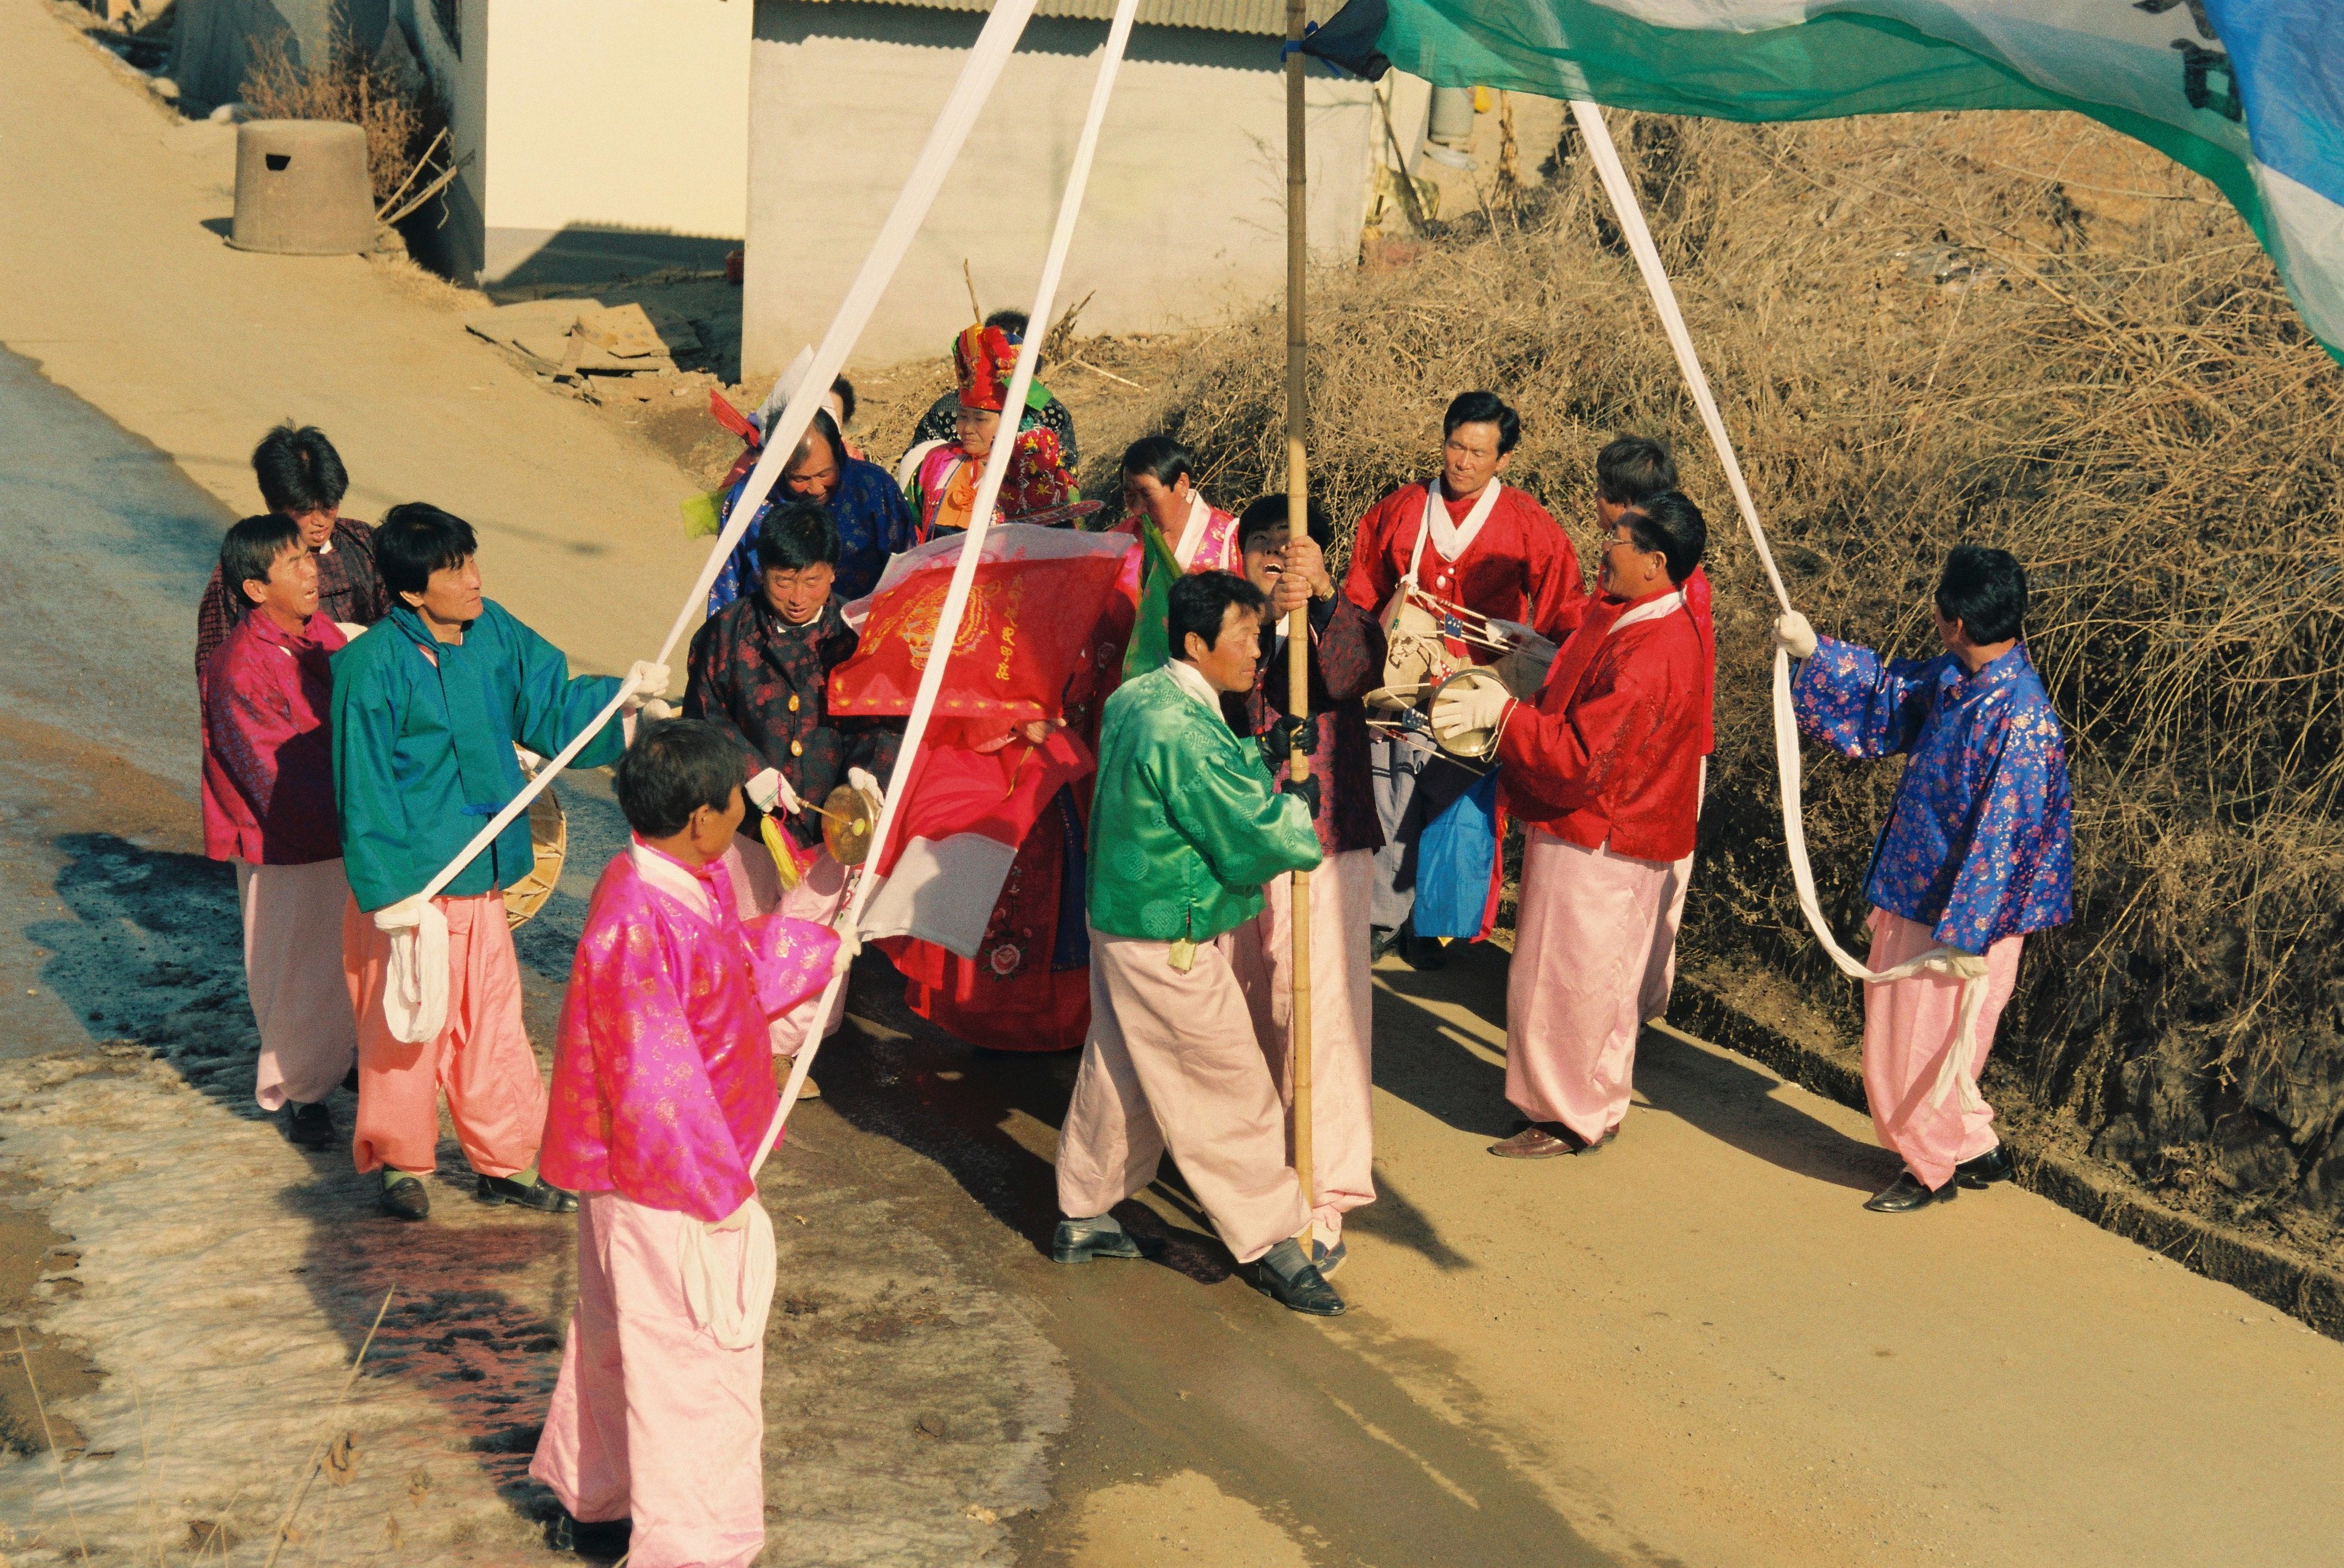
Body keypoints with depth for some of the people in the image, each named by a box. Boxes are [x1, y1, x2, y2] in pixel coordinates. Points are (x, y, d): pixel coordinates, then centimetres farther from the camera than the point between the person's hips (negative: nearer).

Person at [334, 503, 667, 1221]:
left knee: (492, 1017, 15)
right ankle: (399, 1161, 28)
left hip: (480, 876, 6)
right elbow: (366, 789, -16)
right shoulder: (372, 666, -19)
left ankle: (505, 1161, 29)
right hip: (410, 883, -6)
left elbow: (552, 708, 9)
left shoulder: (495, 634, 0)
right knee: (404, 1026, 8)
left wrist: (623, 691, -9)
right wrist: (388, 891, -17)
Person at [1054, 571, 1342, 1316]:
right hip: (1169, 946, -10)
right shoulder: (1186, 737, -27)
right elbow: (1254, 842, -24)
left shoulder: (1136, 698, 4)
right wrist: (1300, 805, -5)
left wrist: (1271, 789, -4)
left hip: (1120, 921, 10)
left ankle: (1082, 1217, 35)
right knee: (1229, 1090, 2)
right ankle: (1273, 1243, 12)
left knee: (1117, 1073, 22)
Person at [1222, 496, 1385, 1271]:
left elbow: (1349, 676, -25)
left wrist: (1321, 595, -42)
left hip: (1326, 851, -3)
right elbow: (1227, 690, -18)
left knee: (1324, 1022, -6)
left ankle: (1326, 1202, -3)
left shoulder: (1348, 626, -1)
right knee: (1241, 1013, 13)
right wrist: (1268, 615, -36)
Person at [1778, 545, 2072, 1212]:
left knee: (1919, 1045, 6)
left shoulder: (2019, 716, -27)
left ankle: (1935, 1167, 27)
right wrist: (1814, 651, 16)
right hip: (1915, 898, 9)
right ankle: (1976, 1148, 36)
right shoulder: (1953, 679, -1)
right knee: (1901, 1034, 20)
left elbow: (2003, 833, -25)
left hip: (1961, 915, -9)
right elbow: (1888, 689, 20)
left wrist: (1966, 934, -22)